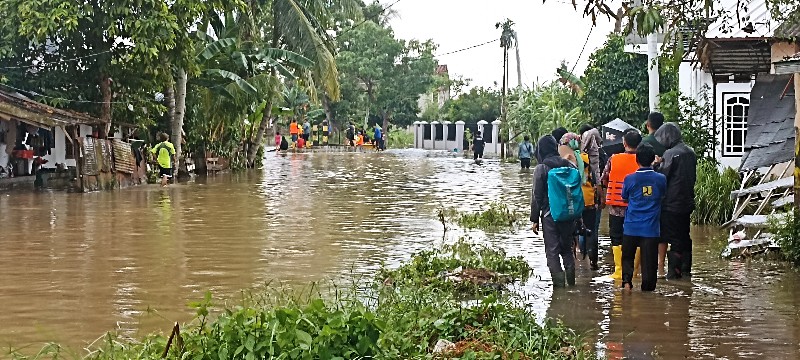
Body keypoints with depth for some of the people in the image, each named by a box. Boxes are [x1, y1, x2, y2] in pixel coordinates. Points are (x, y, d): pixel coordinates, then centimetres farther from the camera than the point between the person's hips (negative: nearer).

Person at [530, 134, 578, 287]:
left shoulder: (541, 168, -8)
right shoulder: (569, 166, 3)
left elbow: (536, 196, -8)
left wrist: (535, 219, -2)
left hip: (549, 216, -4)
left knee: (552, 252, 2)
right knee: (567, 249, 16)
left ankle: (559, 283, -3)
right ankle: (571, 282, 13)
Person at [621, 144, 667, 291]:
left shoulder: (629, 179, -7)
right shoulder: (661, 179, -4)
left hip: (631, 227, 0)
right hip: (651, 228, 0)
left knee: (627, 257, 16)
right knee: (649, 262, 5)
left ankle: (627, 280, -4)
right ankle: (647, 289, 7)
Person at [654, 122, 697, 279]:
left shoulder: (670, 153, -16)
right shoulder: (690, 152, 10)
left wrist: (657, 164, 0)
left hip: (672, 203, -8)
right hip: (687, 202, 8)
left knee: (673, 238, -2)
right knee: (685, 237, 15)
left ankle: (673, 271, 1)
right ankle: (686, 270, 21)